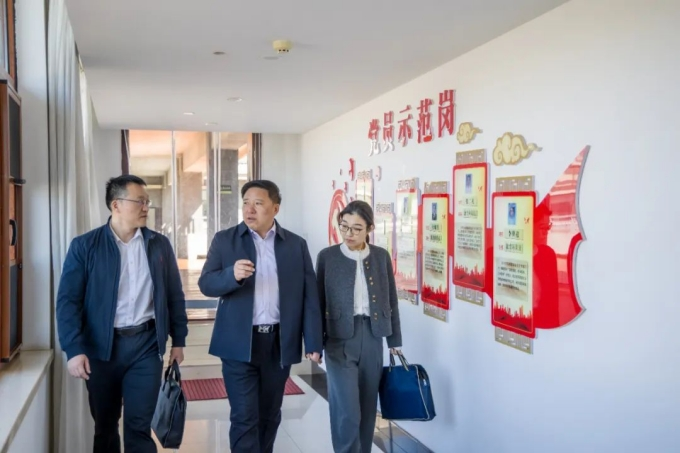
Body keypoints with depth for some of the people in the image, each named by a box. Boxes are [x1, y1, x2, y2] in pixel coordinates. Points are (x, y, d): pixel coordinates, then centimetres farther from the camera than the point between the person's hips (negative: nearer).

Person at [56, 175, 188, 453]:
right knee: (104, 424, 14)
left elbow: (175, 295, 10)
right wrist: (73, 350, -16)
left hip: (147, 344, 1)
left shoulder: (159, 244, 5)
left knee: (139, 425, 1)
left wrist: (178, 340, 8)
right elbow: (68, 301, -7)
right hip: (102, 347, -1)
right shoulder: (85, 246, -4)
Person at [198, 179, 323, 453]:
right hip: (239, 343, -1)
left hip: (280, 343, 2)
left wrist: (313, 343, -4)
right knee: (244, 418, -2)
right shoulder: (225, 240, 3)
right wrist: (232, 274, -25)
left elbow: (309, 297, 2)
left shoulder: (296, 245, 5)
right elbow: (206, 284, -4)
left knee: (270, 415, 14)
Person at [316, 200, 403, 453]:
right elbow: (318, 302, 1)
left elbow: (391, 301, 10)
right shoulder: (327, 256, -2)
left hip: (371, 338, 3)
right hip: (340, 340, -3)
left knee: (368, 408, 11)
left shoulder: (381, 256, 5)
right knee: (347, 411, -8)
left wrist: (394, 341, 11)